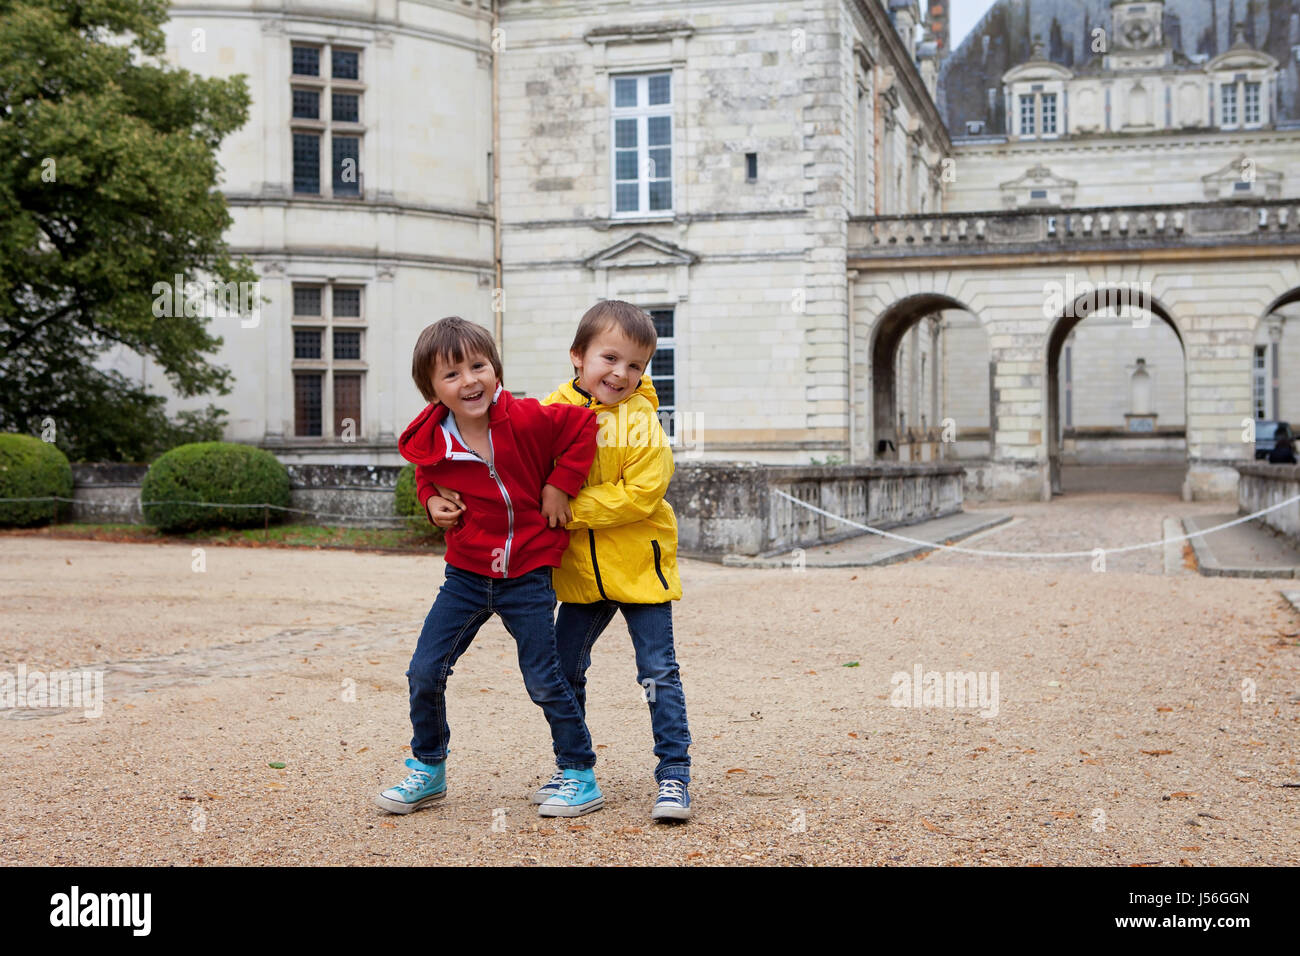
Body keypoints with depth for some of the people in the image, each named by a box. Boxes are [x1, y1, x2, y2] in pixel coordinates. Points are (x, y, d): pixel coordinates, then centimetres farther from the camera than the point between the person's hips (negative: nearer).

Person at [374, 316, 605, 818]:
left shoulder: (526, 419, -19)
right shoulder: (430, 444, -8)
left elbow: (583, 426, -9)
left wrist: (560, 483, -11)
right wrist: (435, 504, -4)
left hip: (527, 577, -3)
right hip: (465, 575, 4)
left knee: (544, 680, 2)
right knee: (424, 672, 1)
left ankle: (580, 776, 18)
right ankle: (427, 770, 21)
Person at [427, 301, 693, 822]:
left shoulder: (641, 422, -13)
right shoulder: (552, 413, -2)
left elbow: (639, 496, -20)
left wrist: (568, 508, -22)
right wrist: (449, 499, -11)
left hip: (639, 566, -4)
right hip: (579, 570, 4)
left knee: (659, 672, -2)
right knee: (563, 671, 12)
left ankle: (674, 773, 8)